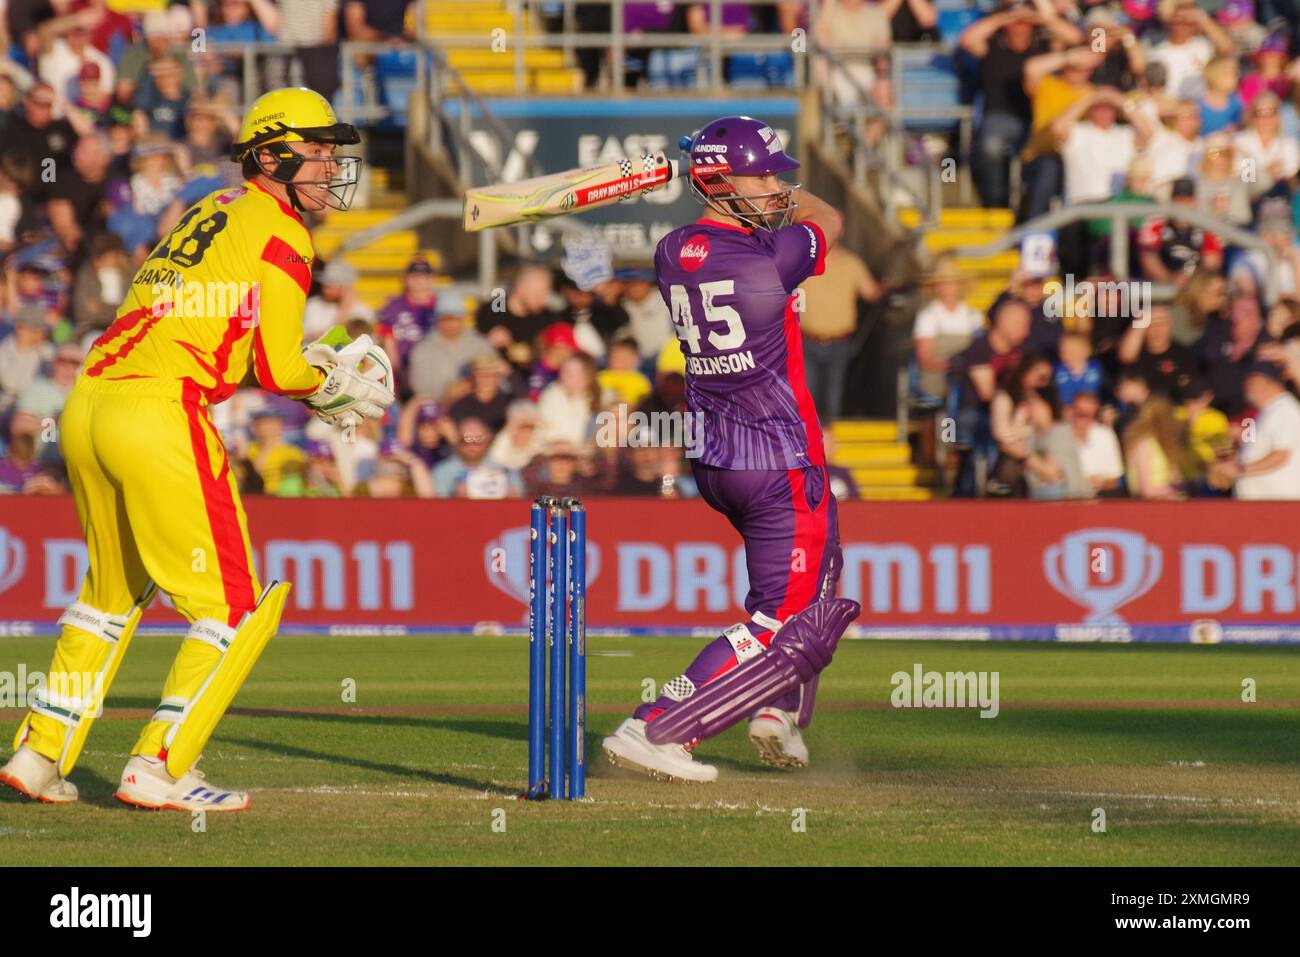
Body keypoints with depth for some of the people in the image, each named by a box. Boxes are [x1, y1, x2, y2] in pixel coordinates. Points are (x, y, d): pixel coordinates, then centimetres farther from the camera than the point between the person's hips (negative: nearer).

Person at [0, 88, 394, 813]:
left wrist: (308, 364, 20)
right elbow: (276, 370, -7)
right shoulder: (281, 235, -3)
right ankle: (160, 768, -5)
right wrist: (337, 386, 13)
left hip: (86, 405, 9)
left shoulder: (216, 210, 23)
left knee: (115, 591, 25)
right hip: (159, 415, -9)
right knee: (234, 609, 0)